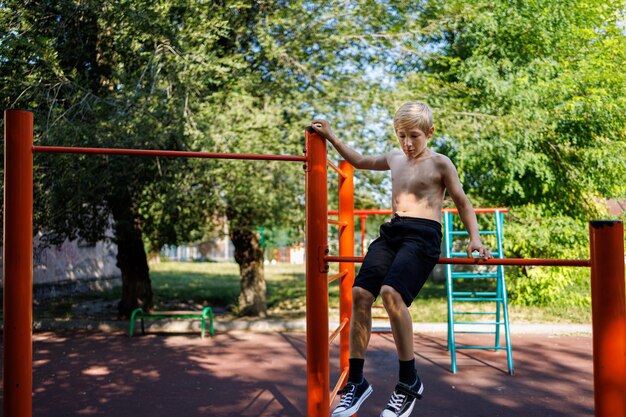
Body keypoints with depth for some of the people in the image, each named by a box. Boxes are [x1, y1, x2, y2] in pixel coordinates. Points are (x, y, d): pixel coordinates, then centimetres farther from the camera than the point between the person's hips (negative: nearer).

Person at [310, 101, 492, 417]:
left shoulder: (440, 163, 6)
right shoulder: (394, 158, 20)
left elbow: (462, 203, 10)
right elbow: (360, 161, 36)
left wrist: (474, 238, -3)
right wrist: (330, 137, 32)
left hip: (423, 235, -6)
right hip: (392, 231, 6)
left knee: (391, 292, -30)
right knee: (360, 293, -14)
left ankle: (409, 381, -15)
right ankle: (356, 381, -4)